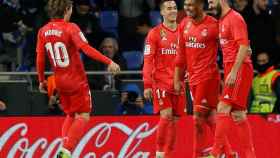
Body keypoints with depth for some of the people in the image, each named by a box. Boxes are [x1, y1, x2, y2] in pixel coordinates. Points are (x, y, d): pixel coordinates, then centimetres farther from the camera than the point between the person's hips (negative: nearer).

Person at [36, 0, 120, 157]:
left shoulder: (43, 31, 1)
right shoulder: (70, 28, -15)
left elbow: (40, 59, 3)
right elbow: (86, 48, -26)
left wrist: (42, 80, 15)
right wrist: (109, 62, -29)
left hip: (59, 81, 6)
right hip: (77, 80, -6)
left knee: (71, 115, 21)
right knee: (83, 117, 1)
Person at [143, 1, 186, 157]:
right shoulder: (155, 33, -1)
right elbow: (148, 61, -5)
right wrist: (147, 85, -11)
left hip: (178, 82, 4)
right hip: (161, 81, -4)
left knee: (175, 119, 3)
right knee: (166, 116, -15)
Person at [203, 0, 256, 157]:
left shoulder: (235, 18, -10)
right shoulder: (222, 21, 18)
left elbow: (244, 47, -18)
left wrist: (234, 72, -24)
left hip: (239, 69, -10)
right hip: (231, 69, 10)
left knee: (223, 109, -14)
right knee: (238, 114, 7)